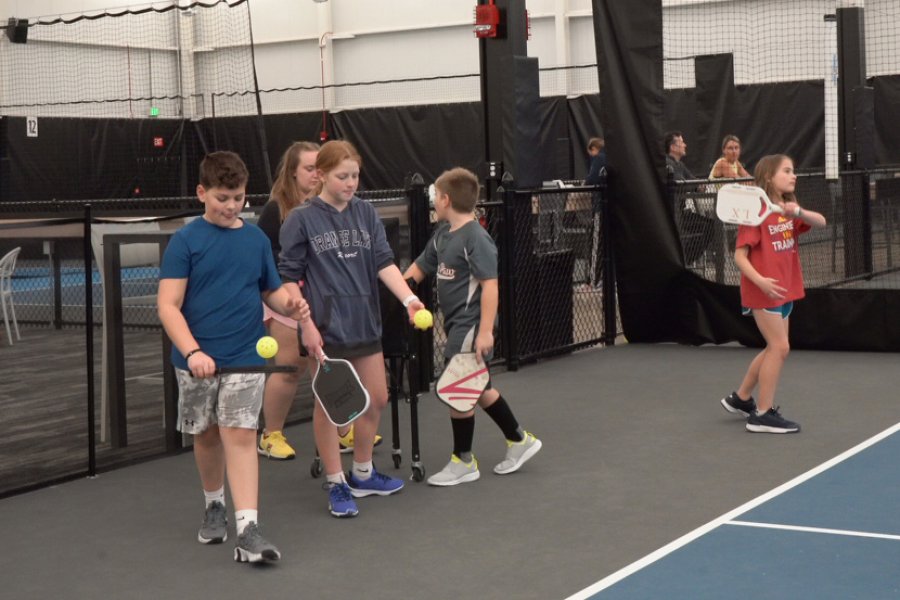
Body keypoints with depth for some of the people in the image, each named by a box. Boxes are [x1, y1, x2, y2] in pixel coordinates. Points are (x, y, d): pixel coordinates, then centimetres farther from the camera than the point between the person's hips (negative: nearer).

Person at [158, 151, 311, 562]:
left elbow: (272, 292, 16)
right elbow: (168, 305, -10)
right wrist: (192, 351, -24)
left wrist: (291, 305, -8)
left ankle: (248, 530, -13)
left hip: (245, 359, 1)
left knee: (240, 436, -9)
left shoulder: (256, 239, 6)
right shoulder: (186, 241, -4)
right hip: (197, 361, 0)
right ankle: (215, 506, 37)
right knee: (206, 435, 13)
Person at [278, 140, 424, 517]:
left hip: (365, 323, 5)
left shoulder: (366, 214, 6)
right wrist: (306, 324, -12)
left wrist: (409, 298, -16)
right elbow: (288, 277, -5)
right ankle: (336, 485, 16)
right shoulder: (301, 220, -6)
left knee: (376, 399, 12)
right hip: (325, 328, -5)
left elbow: (384, 262, 0)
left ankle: (362, 475, 31)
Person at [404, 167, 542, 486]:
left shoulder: (475, 238, -18)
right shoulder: (442, 234, 9)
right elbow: (420, 267, 20)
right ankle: (519, 440, 31)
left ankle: (463, 461, 11)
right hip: (457, 324, 9)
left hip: (472, 326, -9)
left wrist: (485, 331, -26)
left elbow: (490, 284, -22)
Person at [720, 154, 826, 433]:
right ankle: (763, 414, 0)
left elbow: (821, 222, -6)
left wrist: (798, 212, -26)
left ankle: (740, 398, 29)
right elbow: (740, 256, -17)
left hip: (785, 290, 8)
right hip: (763, 291, -8)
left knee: (774, 349, 14)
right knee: (780, 347, -9)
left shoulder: (789, 210, 9)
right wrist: (761, 281, -32)